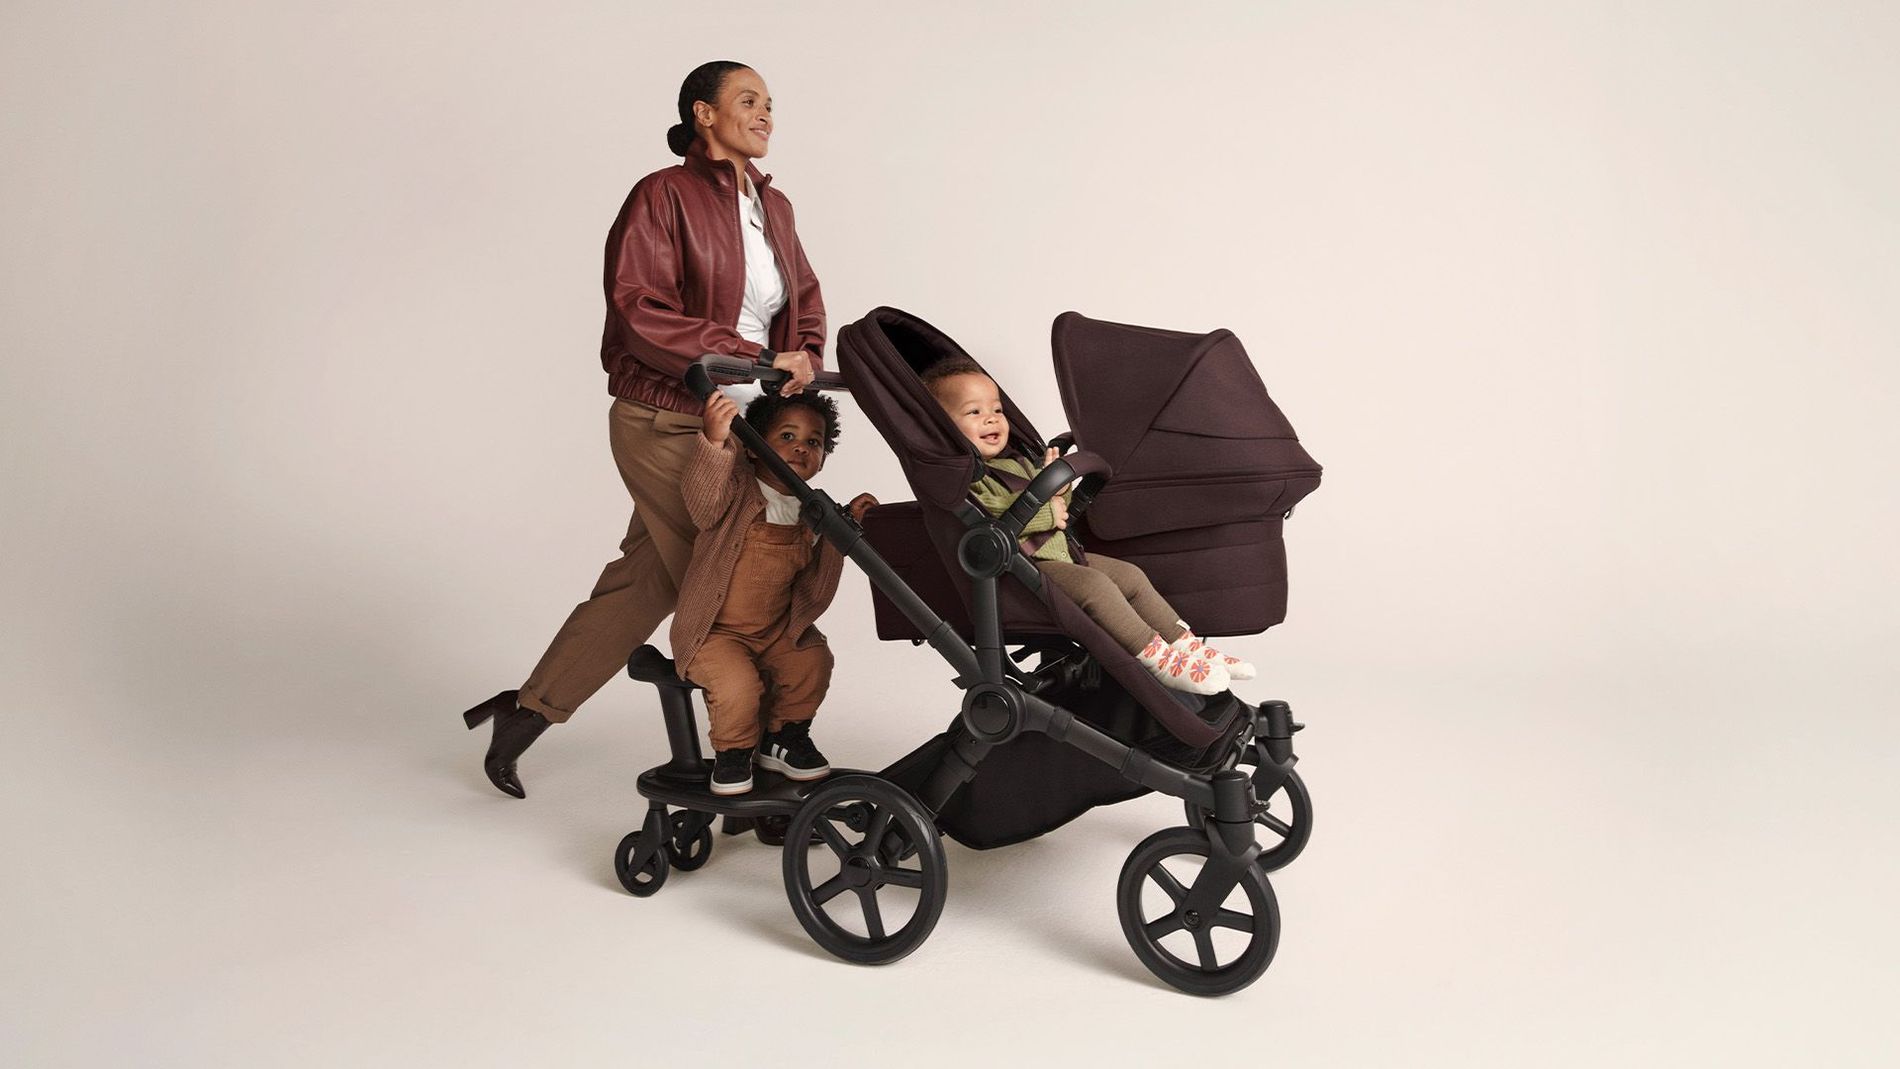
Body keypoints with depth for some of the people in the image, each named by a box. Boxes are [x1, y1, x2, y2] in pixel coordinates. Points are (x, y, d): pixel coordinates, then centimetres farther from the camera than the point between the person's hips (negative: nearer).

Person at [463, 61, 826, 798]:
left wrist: (804, 362, -5)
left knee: (648, 580, 13)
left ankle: (528, 711, 27)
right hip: (666, 424, -8)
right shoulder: (663, 197, -10)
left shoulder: (773, 206, 14)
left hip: (733, 424, 8)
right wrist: (757, 360, -21)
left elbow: (806, 298, 18)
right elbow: (641, 315, -19)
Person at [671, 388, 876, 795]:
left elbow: (815, 578, 8)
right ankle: (732, 752, 3)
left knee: (813, 661, -15)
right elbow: (702, 502, -40)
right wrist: (715, 442, -56)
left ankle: (783, 738, 11)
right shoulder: (737, 490, -17)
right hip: (714, 631, -6)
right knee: (738, 683, -28)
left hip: (776, 630, 6)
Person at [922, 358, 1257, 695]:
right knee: (1095, 585, -26)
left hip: (1060, 552, 10)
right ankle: (1157, 658, -21)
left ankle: (1187, 645, 10)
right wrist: (1045, 513, -18)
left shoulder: (1014, 461, 18)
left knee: (1130, 575, 6)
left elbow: (1059, 510, 24)